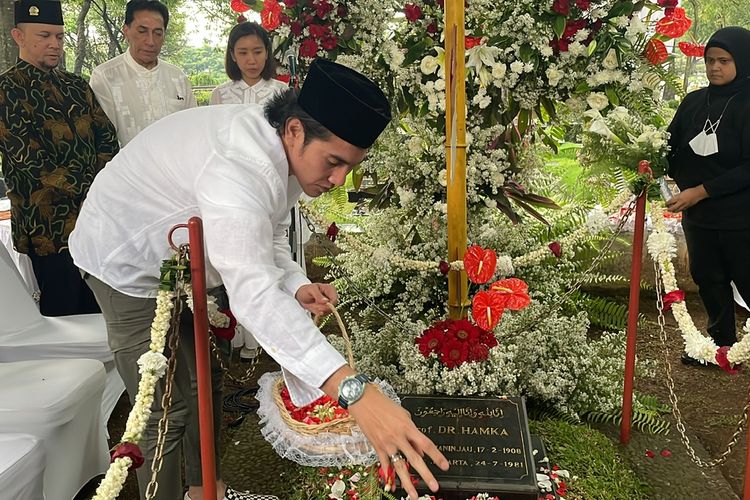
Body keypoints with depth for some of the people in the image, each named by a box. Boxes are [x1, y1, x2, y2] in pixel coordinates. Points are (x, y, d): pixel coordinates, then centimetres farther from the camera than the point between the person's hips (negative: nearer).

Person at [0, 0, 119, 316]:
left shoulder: (76, 86, 14)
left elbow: (107, 139, 8)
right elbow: (30, 164, -14)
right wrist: (94, 190, -15)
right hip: (49, 226, -5)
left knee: (100, 312, 12)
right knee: (62, 316, 6)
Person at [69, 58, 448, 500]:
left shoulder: (286, 148, -11)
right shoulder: (239, 167, -42)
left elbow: (268, 236, 0)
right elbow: (253, 292, -54)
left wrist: (296, 285, -22)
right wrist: (355, 391, -63)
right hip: (130, 265, -8)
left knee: (207, 382, 17)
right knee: (168, 412, -8)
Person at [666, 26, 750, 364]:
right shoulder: (694, 101, 3)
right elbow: (672, 148, 7)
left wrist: (701, 191, -21)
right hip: (698, 216, 6)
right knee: (708, 279, 17)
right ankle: (721, 344, 35)